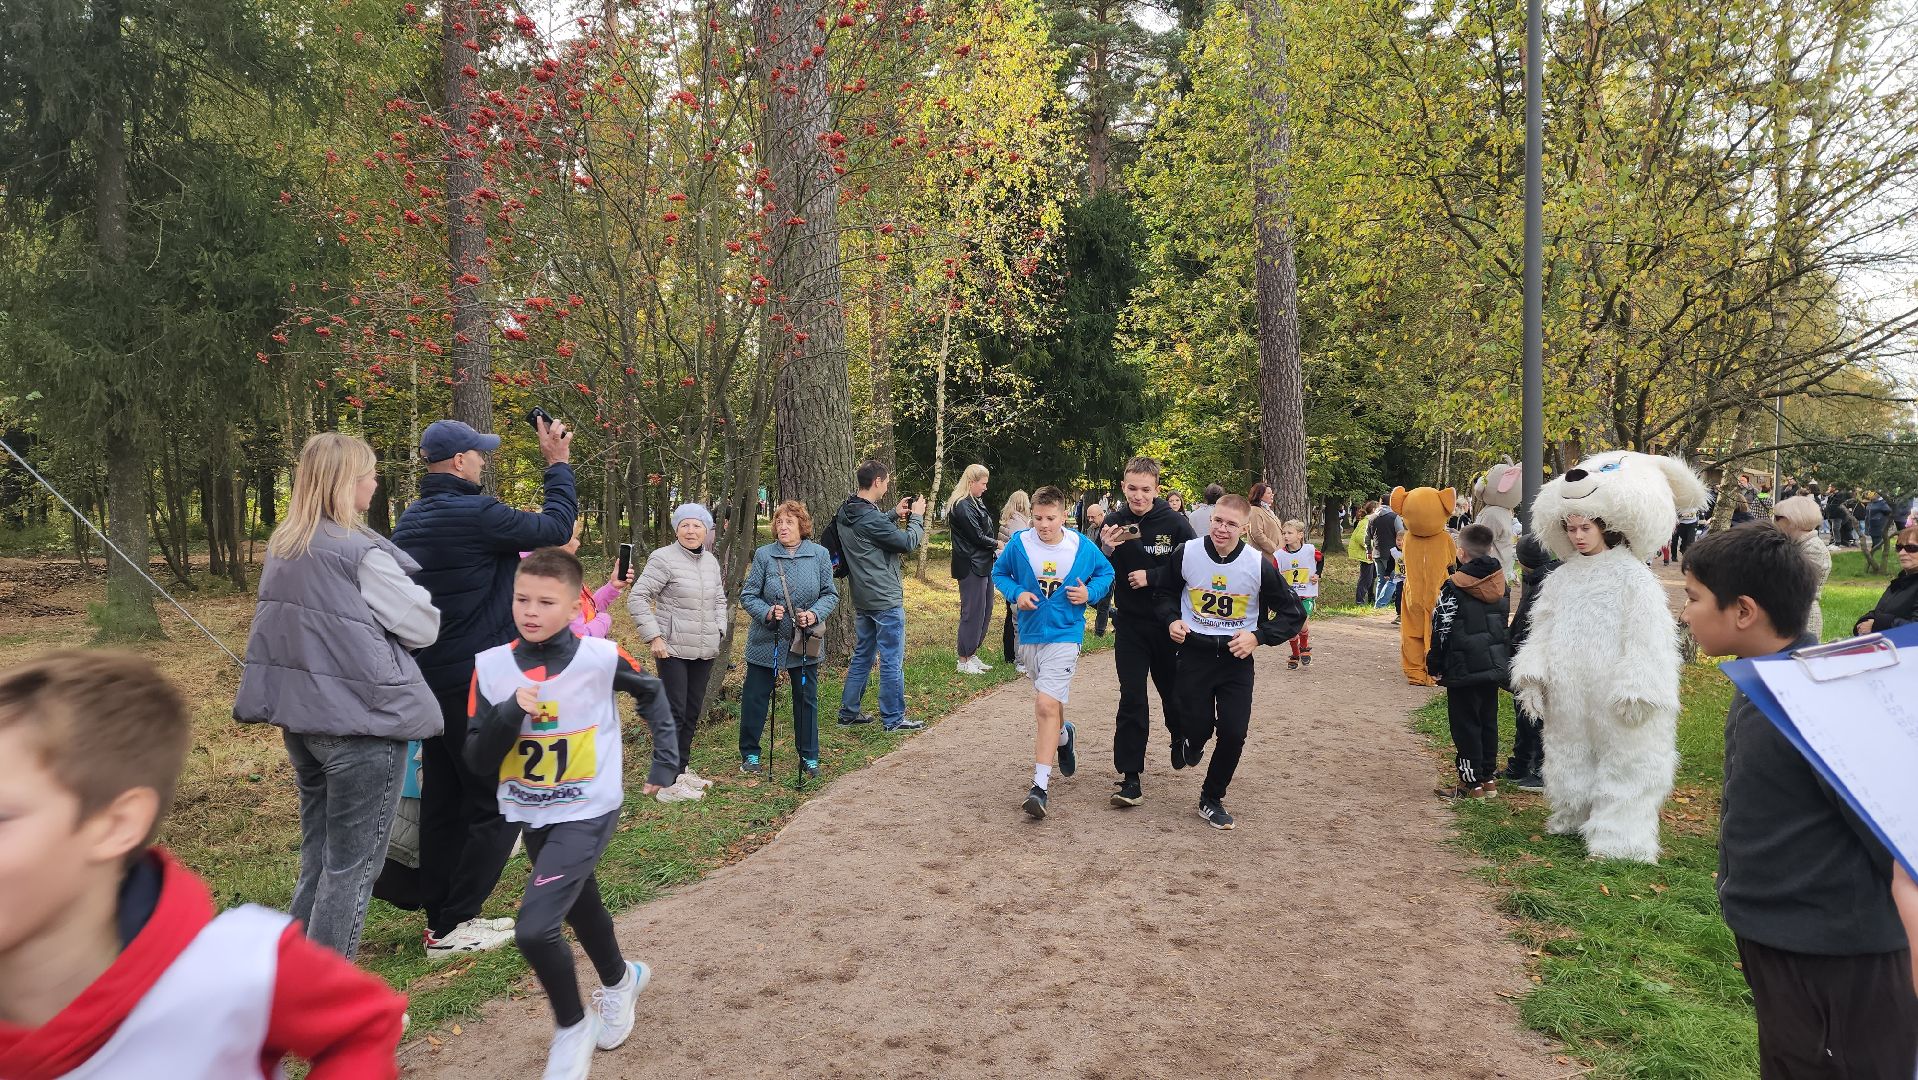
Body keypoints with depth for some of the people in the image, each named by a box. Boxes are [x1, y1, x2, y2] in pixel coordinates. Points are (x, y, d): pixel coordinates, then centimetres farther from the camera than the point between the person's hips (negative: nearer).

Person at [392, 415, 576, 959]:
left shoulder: (411, 521, 11)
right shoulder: (476, 514, -18)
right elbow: (555, 528, -10)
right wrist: (559, 465, 2)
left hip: (433, 679, 9)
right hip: (479, 684, -9)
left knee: (444, 801, 14)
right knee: (497, 804, 1)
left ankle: (440, 915, 21)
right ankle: (453, 926, 4)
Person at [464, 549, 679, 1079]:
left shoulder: (601, 657, -17)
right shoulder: (491, 666, -10)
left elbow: (652, 694, 4)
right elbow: (477, 761, -10)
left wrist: (666, 760, 2)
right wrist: (509, 714, -26)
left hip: (587, 813, -4)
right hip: (531, 816, 5)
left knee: (534, 929, -17)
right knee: (580, 907, 24)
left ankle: (571, 1026, 10)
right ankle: (620, 978, 54)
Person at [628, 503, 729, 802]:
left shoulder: (711, 562, 9)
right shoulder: (663, 559, -12)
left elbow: (719, 599, 21)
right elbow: (637, 598, -13)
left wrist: (719, 631, 9)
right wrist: (654, 637, -17)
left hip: (705, 651, 7)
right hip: (674, 649, -7)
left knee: (693, 712, 14)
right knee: (674, 713, -7)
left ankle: (682, 769, 27)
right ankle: (669, 783, -3)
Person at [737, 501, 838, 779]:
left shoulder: (820, 555, -1)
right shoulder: (764, 555, -5)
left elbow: (830, 594, 2)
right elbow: (747, 596, -2)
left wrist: (815, 614, -16)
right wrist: (767, 612, -20)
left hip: (805, 644, 1)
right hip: (766, 642, -1)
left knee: (806, 699, 10)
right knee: (755, 699, 6)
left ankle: (809, 757, 24)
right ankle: (749, 755, 22)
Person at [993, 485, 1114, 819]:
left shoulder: (1083, 548, -7)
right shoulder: (1019, 544, -6)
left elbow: (1106, 573, 11)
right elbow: (998, 572, 10)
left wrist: (1090, 593, -9)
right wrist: (1016, 593, -10)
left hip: (1064, 636, -4)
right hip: (1029, 634, 4)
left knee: (1046, 706, -18)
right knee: (1050, 702, 21)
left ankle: (1040, 785, -17)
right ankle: (1063, 736, 57)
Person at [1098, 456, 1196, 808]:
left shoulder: (1175, 523, -9)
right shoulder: (1114, 523, -3)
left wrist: (1151, 577, -17)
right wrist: (1106, 550, -21)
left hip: (1169, 624, 0)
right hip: (1130, 626, 1)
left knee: (1174, 692, 17)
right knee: (1132, 701, -4)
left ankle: (1182, 738, 48)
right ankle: (1130, 779, -1)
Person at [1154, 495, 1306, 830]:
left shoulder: (1259, 565, -12)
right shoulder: (1186, 554, -9)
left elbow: (1293, 613, -2)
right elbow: (1165, 591, 11)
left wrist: (1259, 636, -15)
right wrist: (1172, 619, -8)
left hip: (1237, 657, 0)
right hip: (1194, 653, 0)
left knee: (1233, 734, -4)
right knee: (1199, 727, 3)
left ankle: (1212, 798, 19)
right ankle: (1190, 745, 43)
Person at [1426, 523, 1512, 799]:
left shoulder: (1453, 588, -15)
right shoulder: (1500, 584, 4)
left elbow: (1441, 631, -14)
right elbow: (1504, 625, 14)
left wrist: (1435, 665, -3)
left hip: (1464, 670, -6)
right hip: (1495, 665, 7)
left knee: (1465, 724, 1)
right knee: (1488, 722, 15)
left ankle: (1472, 783, 5)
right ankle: (1488, 778, 22)